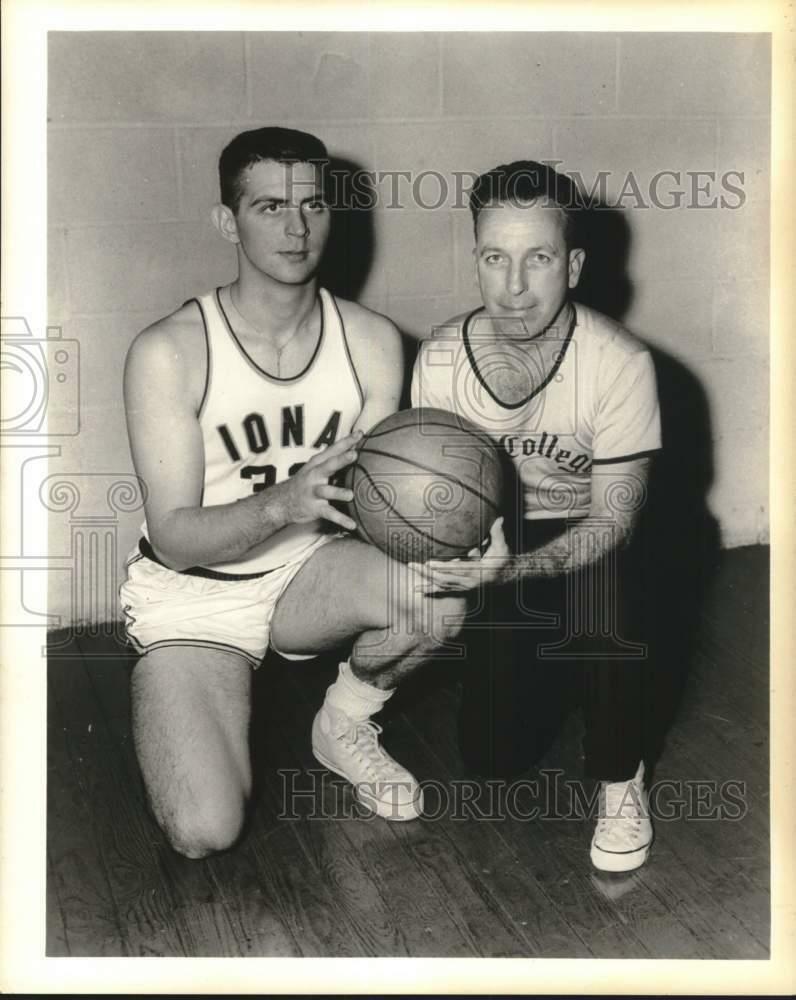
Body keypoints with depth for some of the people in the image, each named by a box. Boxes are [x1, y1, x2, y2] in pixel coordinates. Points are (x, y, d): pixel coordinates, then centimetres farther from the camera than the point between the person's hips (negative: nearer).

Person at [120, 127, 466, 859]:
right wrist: (282, 502, -38)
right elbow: (174, 538, -20)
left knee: (439, 599, -30)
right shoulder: (169, 352, -19)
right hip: (192, 599, -3)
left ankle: (345, 724, 3)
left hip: (308, 574, 3)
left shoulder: (372, 340, -8)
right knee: (206, 833, -20)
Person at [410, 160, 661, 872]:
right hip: (498, 546, 3)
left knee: (600, 599, -40)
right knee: (493, 754, -4)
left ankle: (620, 781, -10)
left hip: (591, 543, -3)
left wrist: (514, 567, -40)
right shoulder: (441, 358, -16)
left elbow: (614, 518, -22)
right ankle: (554, 663, 32)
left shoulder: (620, 364, -26)